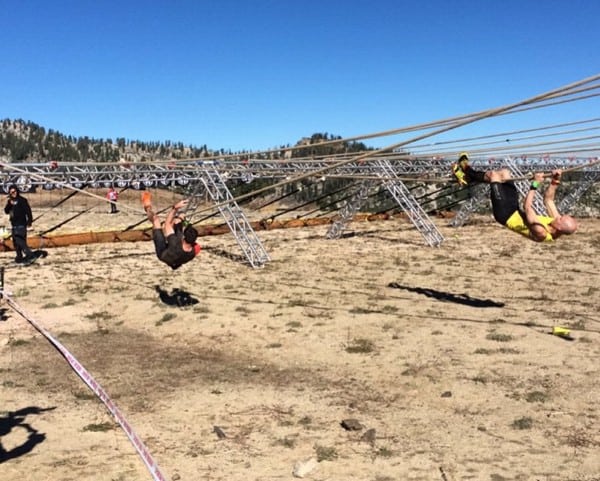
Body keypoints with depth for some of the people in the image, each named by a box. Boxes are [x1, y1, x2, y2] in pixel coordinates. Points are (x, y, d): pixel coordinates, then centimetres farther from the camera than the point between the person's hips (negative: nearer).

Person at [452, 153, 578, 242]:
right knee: (504, 172, 12)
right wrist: (555, 181, -12)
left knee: (493, 174, -1)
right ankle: (468, 177, 30)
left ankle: (467, 171, 28)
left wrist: (535, 185, -30)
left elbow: (527, 207, -32)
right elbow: (548, 200, -2)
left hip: (506, 215, -8)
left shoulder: (541, 232, -37)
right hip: (516, 212, 8)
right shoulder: (556, 224, -15)